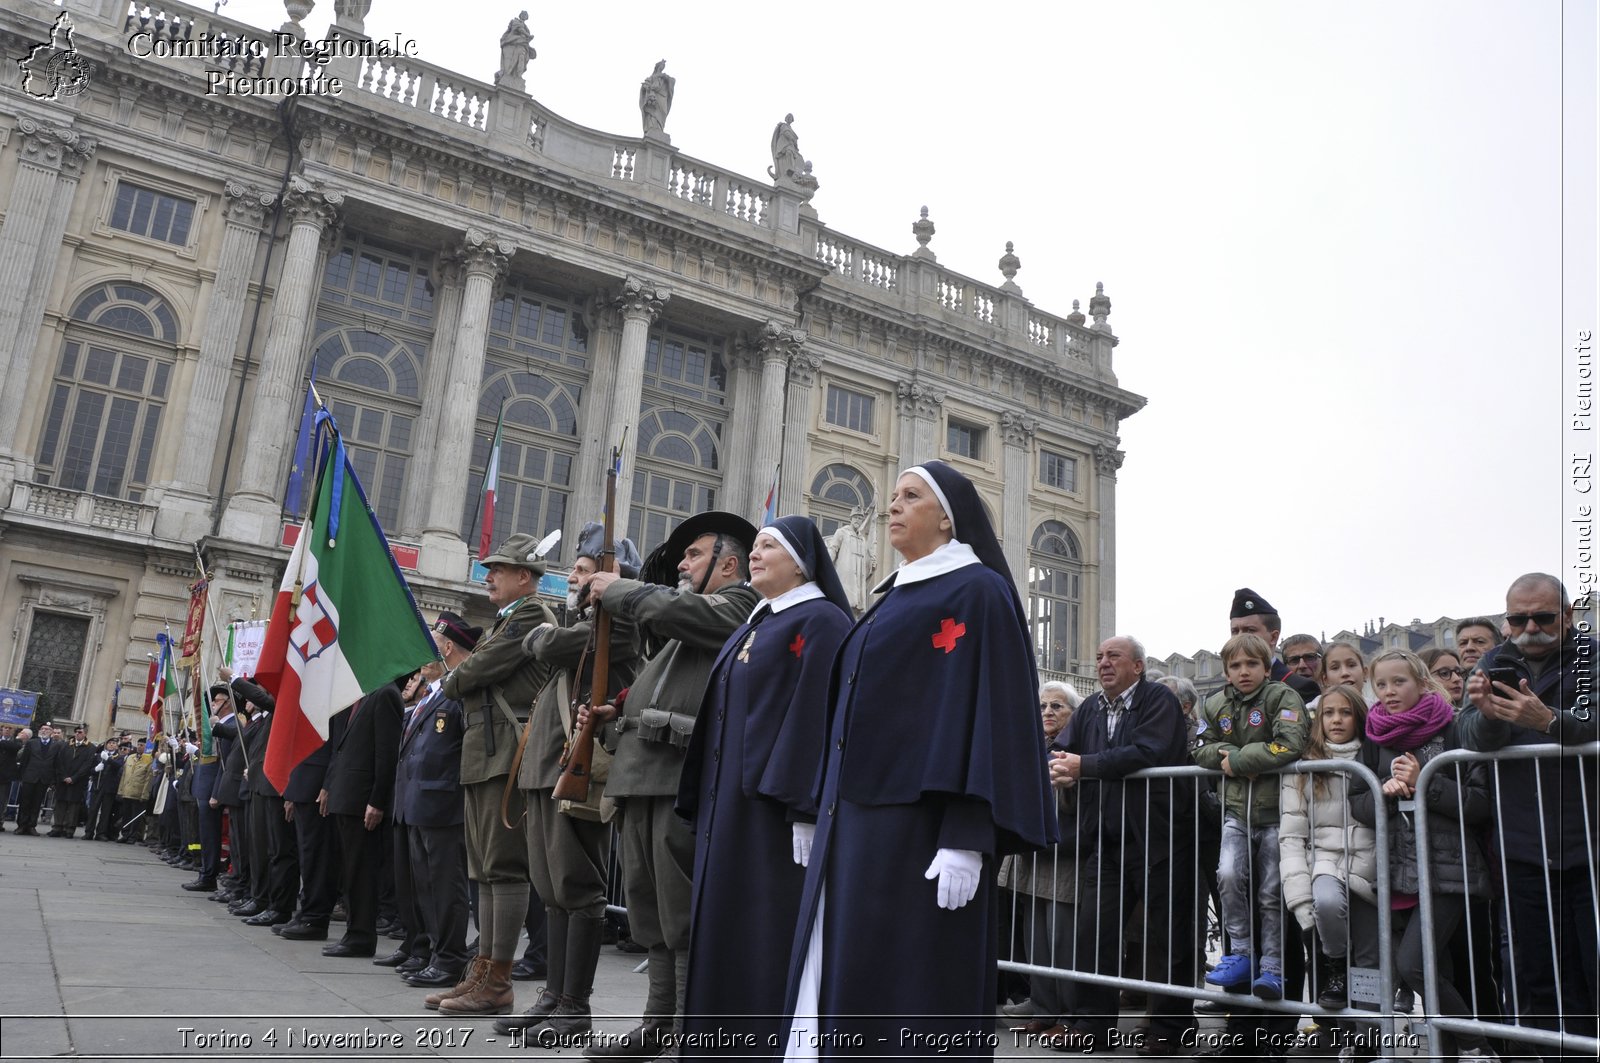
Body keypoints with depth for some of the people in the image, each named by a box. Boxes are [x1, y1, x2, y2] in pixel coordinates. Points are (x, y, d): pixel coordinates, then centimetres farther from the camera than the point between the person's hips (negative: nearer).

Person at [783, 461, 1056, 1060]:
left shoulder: (977, 591, -5)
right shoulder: (893, 597, 20)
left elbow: (991, 713, -14)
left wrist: (966, 840, -21)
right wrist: (824, 818, 18)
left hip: (919, 824, -8)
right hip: (857, 820, 9)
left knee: (910, 984, -4)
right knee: (835, 975, 7)